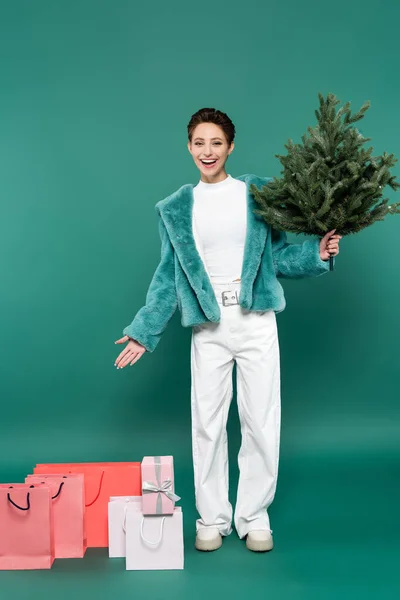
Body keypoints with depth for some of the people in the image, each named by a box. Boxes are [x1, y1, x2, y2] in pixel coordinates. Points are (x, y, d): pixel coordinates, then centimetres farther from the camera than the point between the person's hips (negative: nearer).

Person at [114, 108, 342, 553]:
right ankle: (211, 519, 23)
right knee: (207, 423, 6)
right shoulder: (175, 209, 9)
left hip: (256, 321, -1)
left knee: (261, 423, 5)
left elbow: (277, 257, 7)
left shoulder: (260, 193, 5)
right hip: (208, 328, 1)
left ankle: (254, 517, 23)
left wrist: (316, 253, -10)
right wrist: (143, 332, 5)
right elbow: (168, 276, 9)